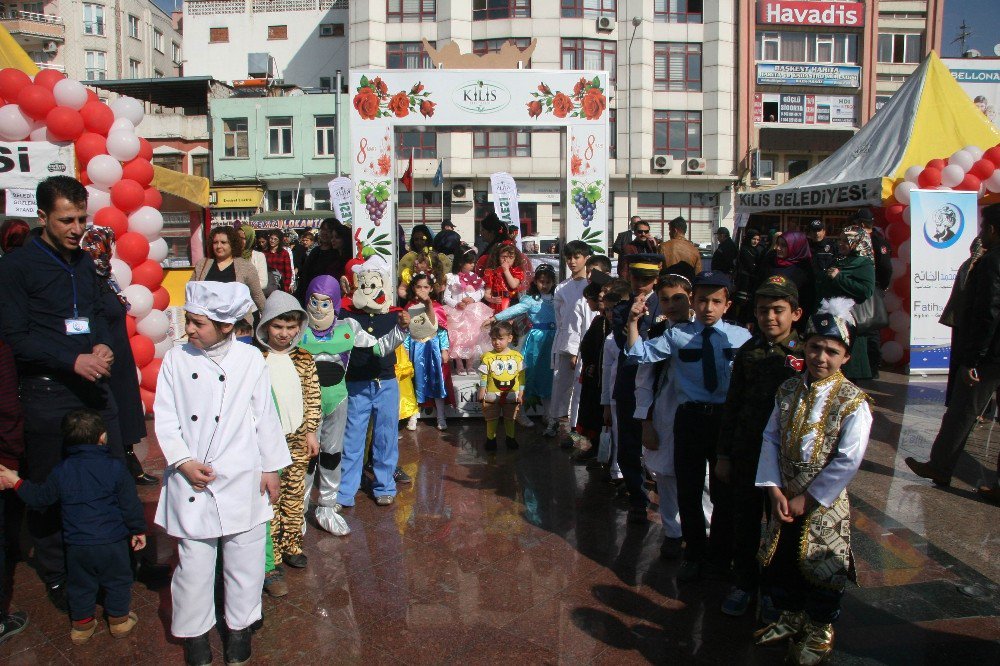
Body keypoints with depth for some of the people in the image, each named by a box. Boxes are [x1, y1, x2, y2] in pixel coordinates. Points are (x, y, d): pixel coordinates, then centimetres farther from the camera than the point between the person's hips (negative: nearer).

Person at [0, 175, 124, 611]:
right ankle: (56, 575, 23)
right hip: (47, 392, -5)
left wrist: (102, 344, -2)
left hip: (93, 384, 6)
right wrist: (73, 361, -20)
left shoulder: (85, 262, 11)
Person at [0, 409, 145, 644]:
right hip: (112, 542, -2)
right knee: (117, 581, 17)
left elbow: (39, 497, 7)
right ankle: (119, 620, 29)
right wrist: (138, 530, 6)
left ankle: (82, 624, 33)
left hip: (76, 545, 2)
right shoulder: (115, 467, -12)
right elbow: (130, 504, -7)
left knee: (80, 584, 20)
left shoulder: (60, 471, -6)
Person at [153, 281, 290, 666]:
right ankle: (194, 631, 29)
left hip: (242, 481, 0)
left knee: (245, 559, 10)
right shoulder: (176, 359, -1)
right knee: (194, 562, 7)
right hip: (191, 483, 1)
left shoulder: (250, 359, -4)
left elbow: (265, 416, 2)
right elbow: (164, 417, 1)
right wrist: (183, 461, -10)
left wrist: (271, 467, 5)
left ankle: (240, 627, 31)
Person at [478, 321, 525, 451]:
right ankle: (491, 439, 28)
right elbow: (483, 377, -6)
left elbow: (521, 377, -1)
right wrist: (482, 394, -7)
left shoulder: (517, 356, -6)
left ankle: (510, 438, 35)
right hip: (492, 396, -1)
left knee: (510, 419, 18)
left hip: (511, 396, 1)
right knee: (491, 420, 12)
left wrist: (520, 394, -1)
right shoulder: (487, 357, -10)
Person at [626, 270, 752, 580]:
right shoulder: (677, 335, 0)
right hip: (690, 417, 1)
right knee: (688, 490, 12)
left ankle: (720, 555, 36)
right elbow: (641, 354, -2)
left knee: (724, 490, 13)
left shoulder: (741, 337, 0)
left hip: (727, 418, 0)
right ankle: (694, 554, 34)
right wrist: (633, 322, -12)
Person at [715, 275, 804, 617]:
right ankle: (743, 582, 30)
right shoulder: (748, 352, 2)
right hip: (746, 451, 2)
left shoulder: (805, 354, -7)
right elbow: (732, 405, 6)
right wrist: (723, 454, 6)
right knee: (745, 519, 11)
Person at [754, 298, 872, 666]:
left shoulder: (853, 402, -16)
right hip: (785, 499, 5)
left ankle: (818, 632, 33)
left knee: (822, 571, 8)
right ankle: (791, 617, 42)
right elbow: (771, 438, 1)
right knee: (778, 564, 17)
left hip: (824, 504, -5)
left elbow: (848, 461, -18)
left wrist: (806, 499, -15)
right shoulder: (788, 391, 0)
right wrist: (775, 490, -9)